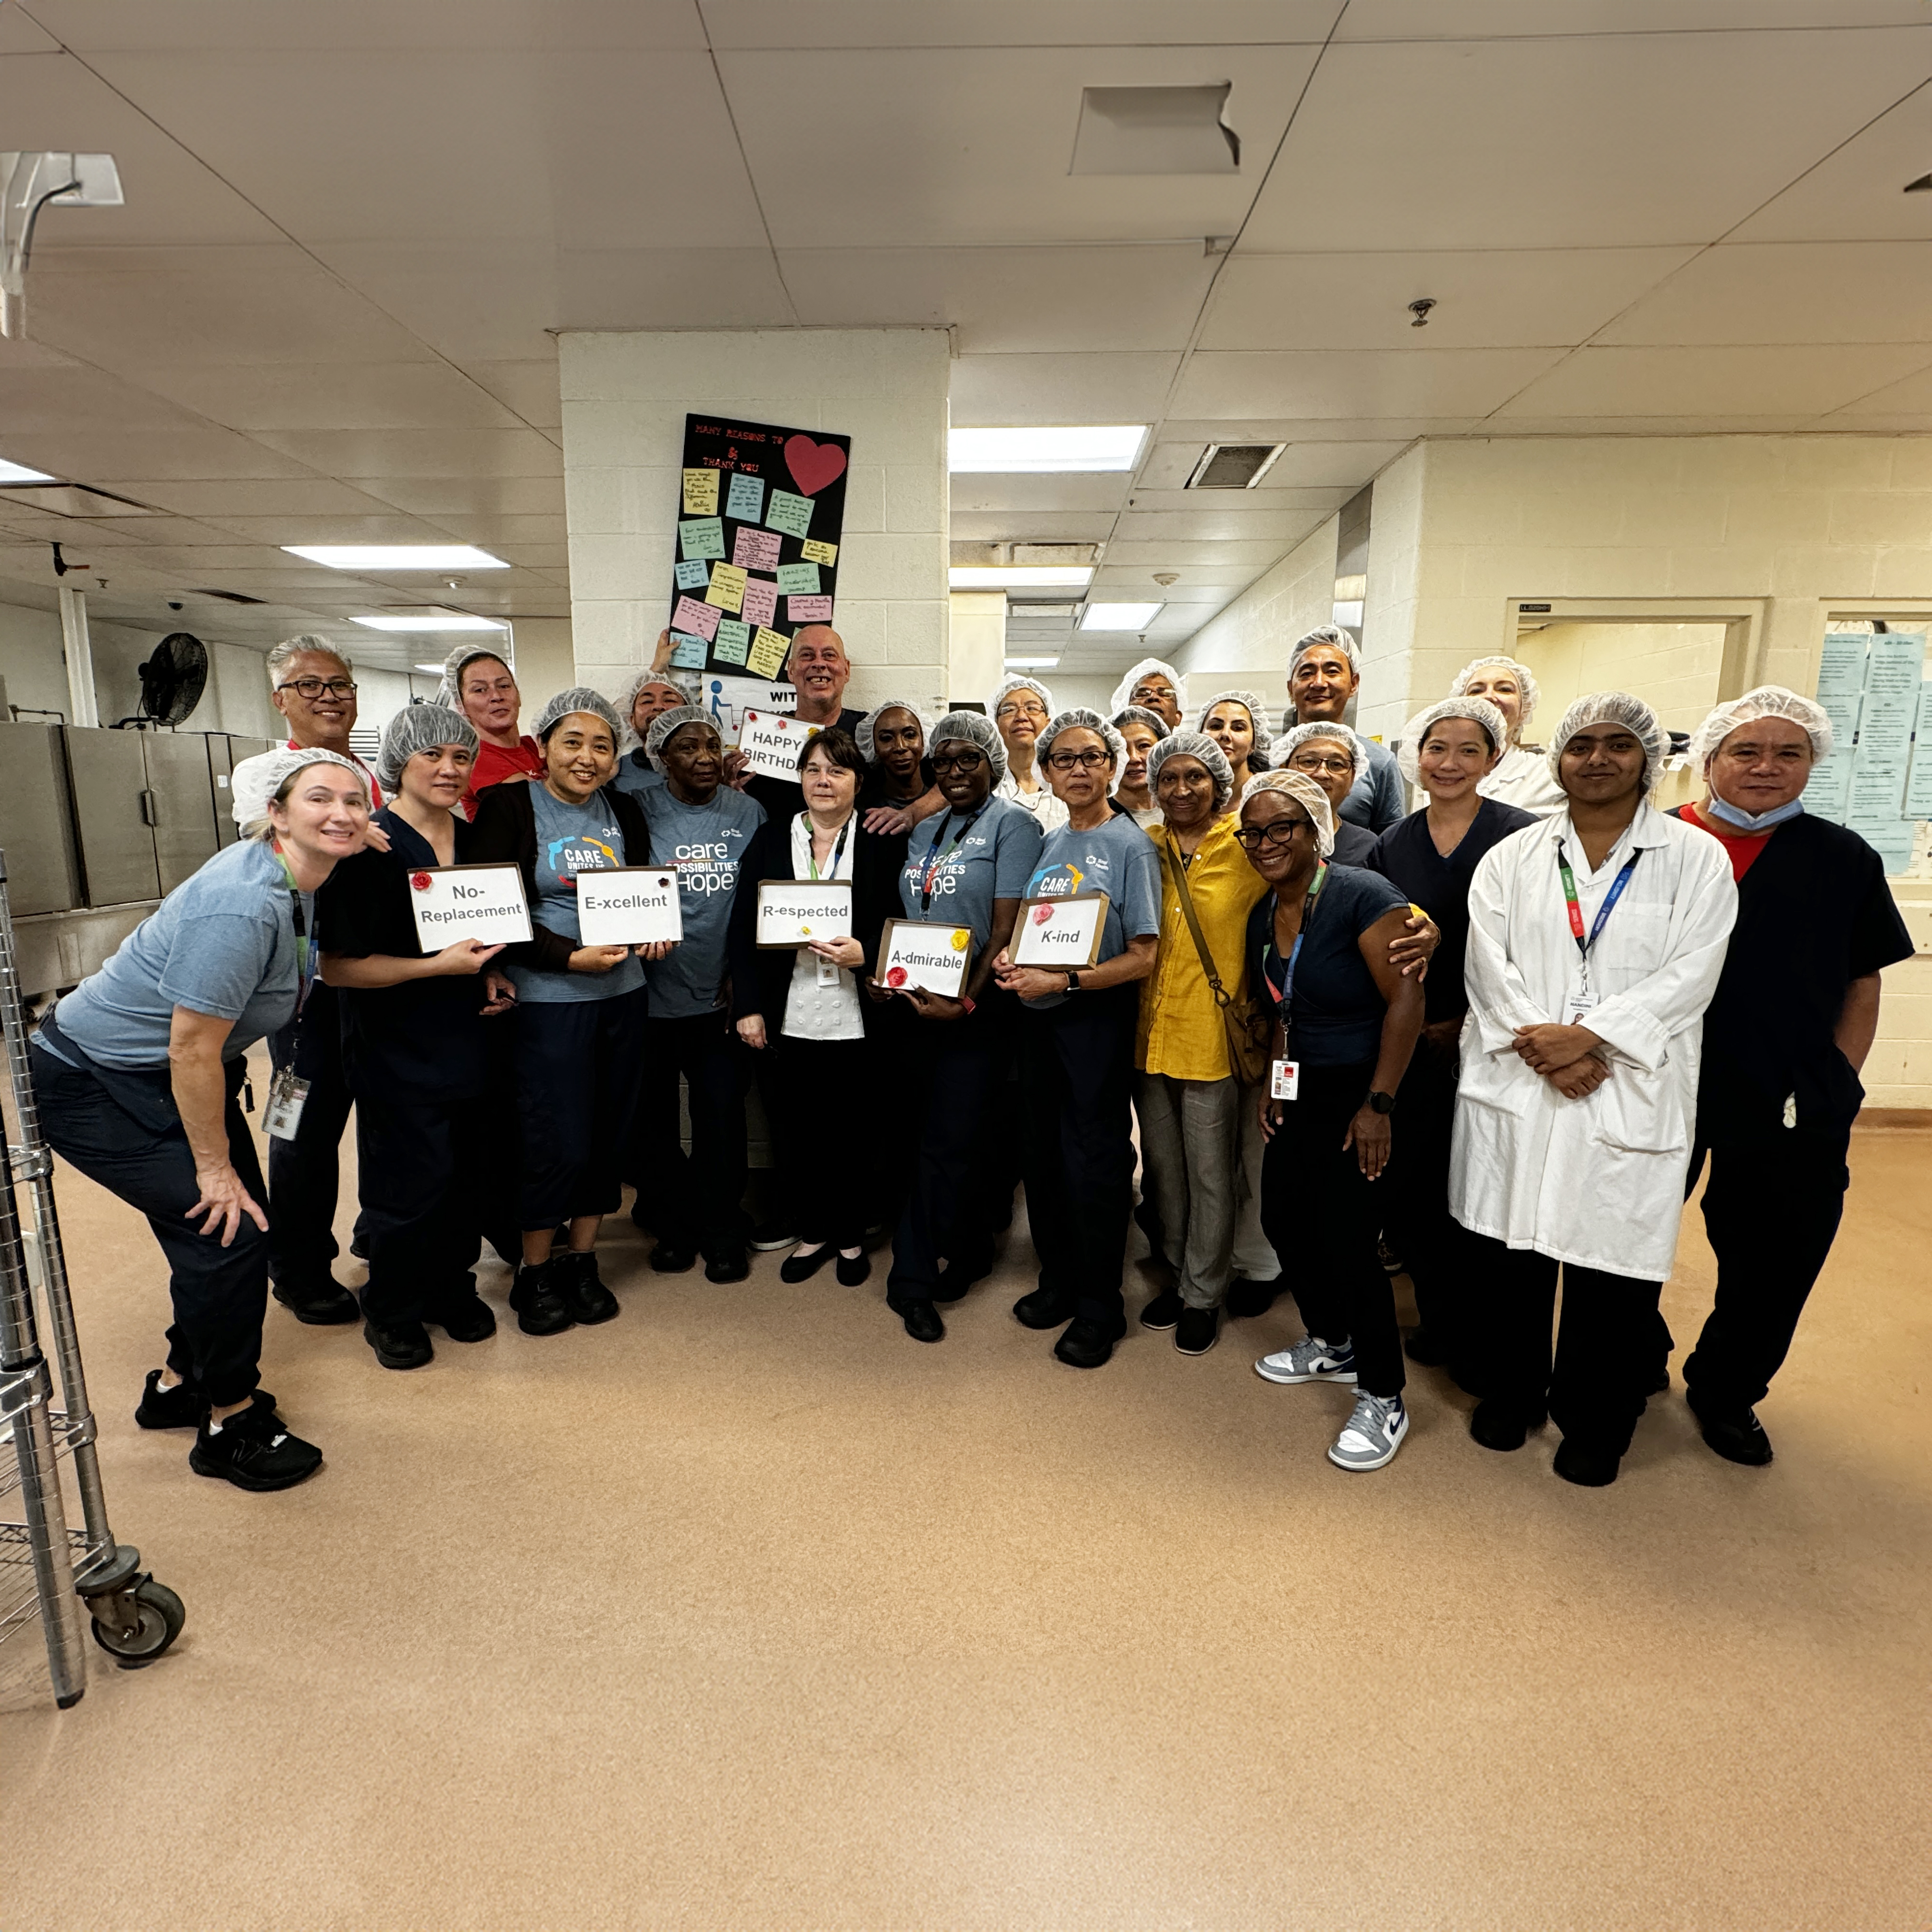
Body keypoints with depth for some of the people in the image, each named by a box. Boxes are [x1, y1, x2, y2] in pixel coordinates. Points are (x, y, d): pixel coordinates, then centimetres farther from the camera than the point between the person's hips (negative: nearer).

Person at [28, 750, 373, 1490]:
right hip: (93, 1086, -9)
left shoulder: (297, 886, -2)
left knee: (244, 1221, 9)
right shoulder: (245, 904, -30)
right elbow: (192, 1047, -27)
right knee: (224, 1228, -12)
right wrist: (214, 1166, -18)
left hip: (171, 1078, 9)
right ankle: (229, 1423, 6)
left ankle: (179, 1384, 31)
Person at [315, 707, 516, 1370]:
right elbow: (336, 966, -15)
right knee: (408, 1185, 2)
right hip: (397, 1053, -6)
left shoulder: (473, 841, 9)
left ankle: (452, 1288, 33)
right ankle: (390, 1312, 25)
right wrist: (440, 965, -21)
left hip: (468, 1042, 6)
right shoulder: (367, 849, -12)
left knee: (472, 1176, 11)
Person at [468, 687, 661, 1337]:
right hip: (547, 998, -5)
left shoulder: (623, 812, 10)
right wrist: (572, 958, -17)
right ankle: (535, 1273, 20)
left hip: (623, 993, 5)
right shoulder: (509, 807, -4)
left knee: (608, 1133, 10)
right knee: (558, 1142, -2)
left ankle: (582, 1259, 28)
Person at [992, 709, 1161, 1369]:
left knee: (1095, 1165, 2)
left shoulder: (1130, 845, -8)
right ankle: (1059, 1282, 32)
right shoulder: (1047, 843, 10)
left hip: (1097, 1019, -6)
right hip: (1038, 1017, 6)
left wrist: (1061, 981, -20)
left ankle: (1099, 1308, 19)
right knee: (1043, 1155, 13)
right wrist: (1006, 956, -4)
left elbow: (1142, 956, -13)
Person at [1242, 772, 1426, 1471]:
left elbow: (1406, 999, -21)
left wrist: (1379, 1104, -22)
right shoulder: (1264, 917, 7)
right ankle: (1332, 1346, 37)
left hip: (1357, 1093, -8)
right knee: (1283, 1218, 13)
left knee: (1346, 1239, -6)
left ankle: (1383, 1400, 14)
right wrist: (1273, 1084, 10)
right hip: (1301, 1092, 8)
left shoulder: (1361, 895, -18)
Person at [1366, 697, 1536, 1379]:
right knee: (1405, 1193, 5)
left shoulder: (1523, 837, -5)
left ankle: (1481, 1337, 28)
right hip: (1416, 1045, 3)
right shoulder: (1391, 846, 6)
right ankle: (1441, 1318, 29)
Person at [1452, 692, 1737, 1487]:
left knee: (1612, 1266, 5)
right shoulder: (1511, 859, 9)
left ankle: (1592, 1424, 27)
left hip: (1630, 1096, -1)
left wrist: (1589, 1036, -17)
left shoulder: (1696, 858, 3)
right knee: (1509, 1254, 10)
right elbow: (1489, 965, 0)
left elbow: (1688, 976, -7)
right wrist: (1541, 1046, -13)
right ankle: (1510, 1393, 32)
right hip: (1515, 1086, 2)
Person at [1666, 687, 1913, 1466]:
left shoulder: (1844, 860, 3)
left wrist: (1837, 1089, 0)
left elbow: (1861, 985, 7)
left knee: (1776, 1260, 13)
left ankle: (1726, 1392, 37)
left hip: (1790, 1107, 2)